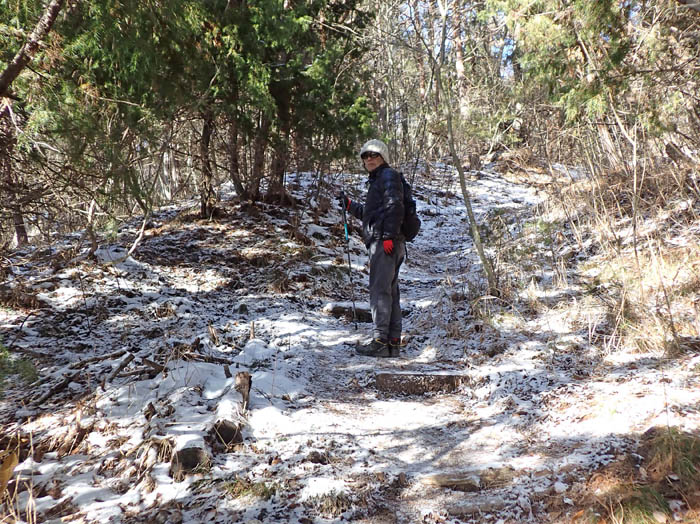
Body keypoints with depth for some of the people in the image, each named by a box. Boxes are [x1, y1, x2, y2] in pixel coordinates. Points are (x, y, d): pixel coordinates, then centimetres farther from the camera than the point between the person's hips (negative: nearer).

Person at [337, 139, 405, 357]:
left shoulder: (389, 176, -3)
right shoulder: (377, 180, 28)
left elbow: (394, 206, -16)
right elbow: (370, 213, 33)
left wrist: (388, 235, -23)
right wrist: (349, 205, 24)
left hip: (385, 243, -10)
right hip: (379, 243, 10)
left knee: (380, 290, -11)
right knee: (390, 291, 9)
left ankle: (380, 342, -10)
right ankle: (393, 342, 12)